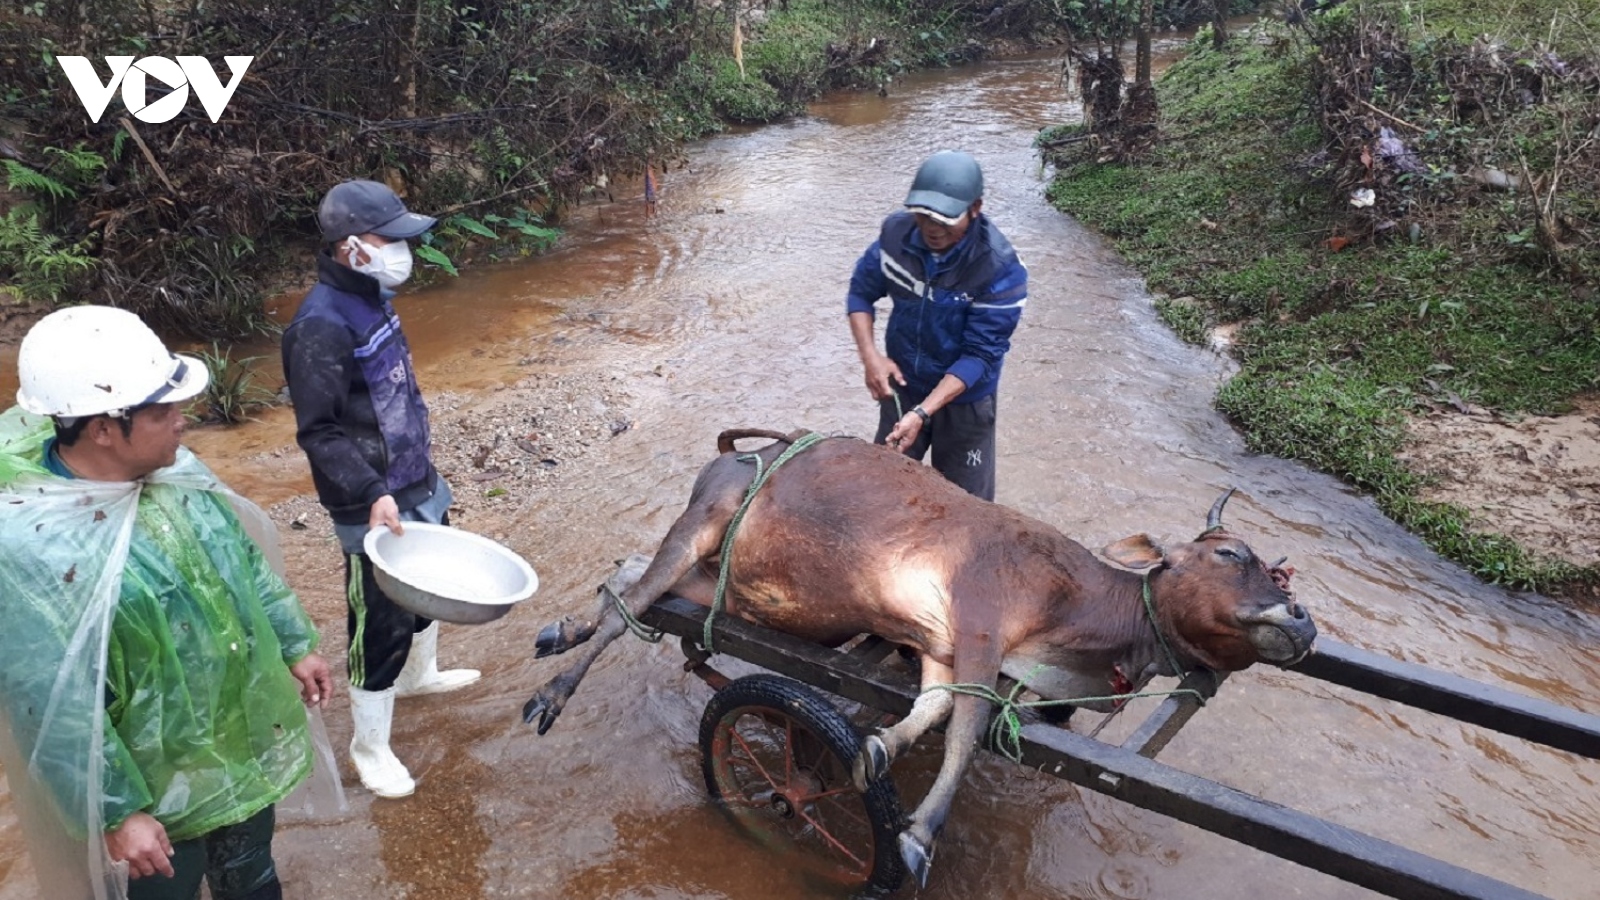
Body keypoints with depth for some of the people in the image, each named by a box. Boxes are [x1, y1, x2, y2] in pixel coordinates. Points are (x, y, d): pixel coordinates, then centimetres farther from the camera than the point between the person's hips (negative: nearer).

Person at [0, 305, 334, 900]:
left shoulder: (170, 469, -8)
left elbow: (245, 562, 6)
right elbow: (58, 708, -25)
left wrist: (295, 646, 12)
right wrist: (116, 814, -19)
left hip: (244, 738, 6)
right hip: (156, 784, -6)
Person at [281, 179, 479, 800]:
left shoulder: (371, 297, 6)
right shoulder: (321, 326, -23)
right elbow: (319, 432, -23)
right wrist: (372, 495, -31)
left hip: (419, 485, 10)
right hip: (376, 508, -10)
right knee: (381, 628, 2)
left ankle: (419, 673, 54)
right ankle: (370, 747, 22)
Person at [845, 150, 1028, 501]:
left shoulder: (1000, 269, -30)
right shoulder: (896, 232, -18)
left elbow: (979, 355, -27)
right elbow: (861, 291, -3)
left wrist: (922, 412, -34)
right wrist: (870, 356, -19)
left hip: (963, 400, -3)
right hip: (901, 385, 4)